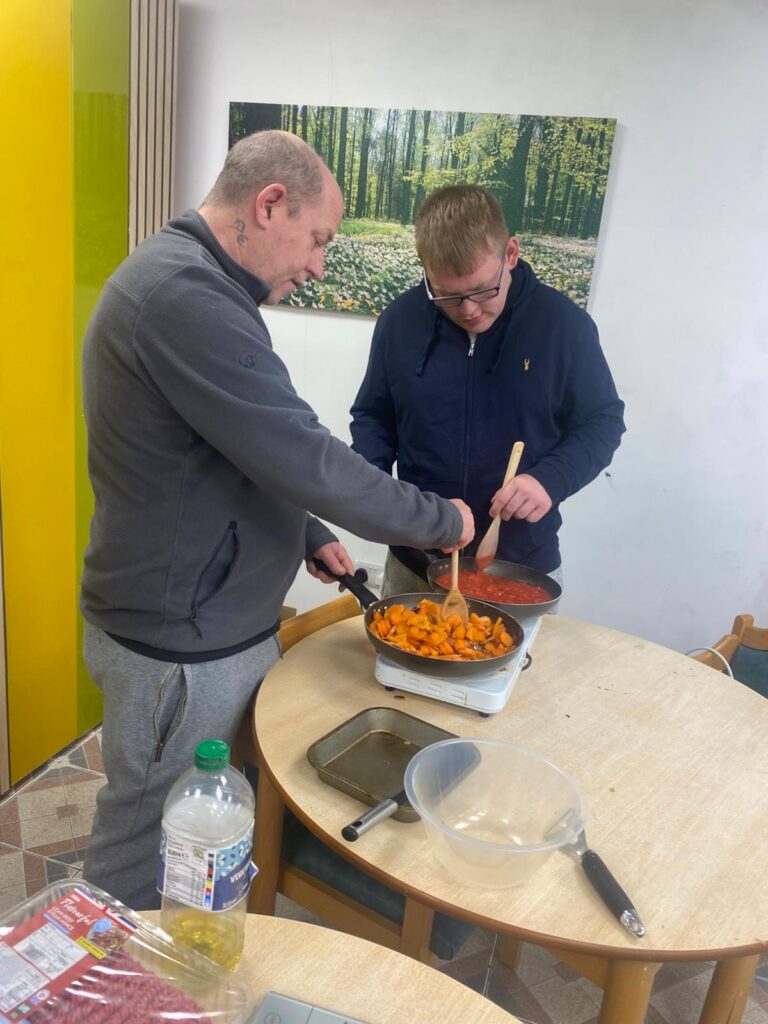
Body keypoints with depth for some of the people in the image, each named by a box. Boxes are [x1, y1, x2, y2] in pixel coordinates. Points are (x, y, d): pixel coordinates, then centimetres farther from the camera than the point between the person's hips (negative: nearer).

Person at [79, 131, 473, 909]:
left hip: (213, 622, 10)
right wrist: (439, 520, -12)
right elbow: (304, 458, -26)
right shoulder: (185, 296, -24)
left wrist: (307, 535, 12)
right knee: (146, 854, 10)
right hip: (182, 648, -10)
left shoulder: (189, 281, 12)